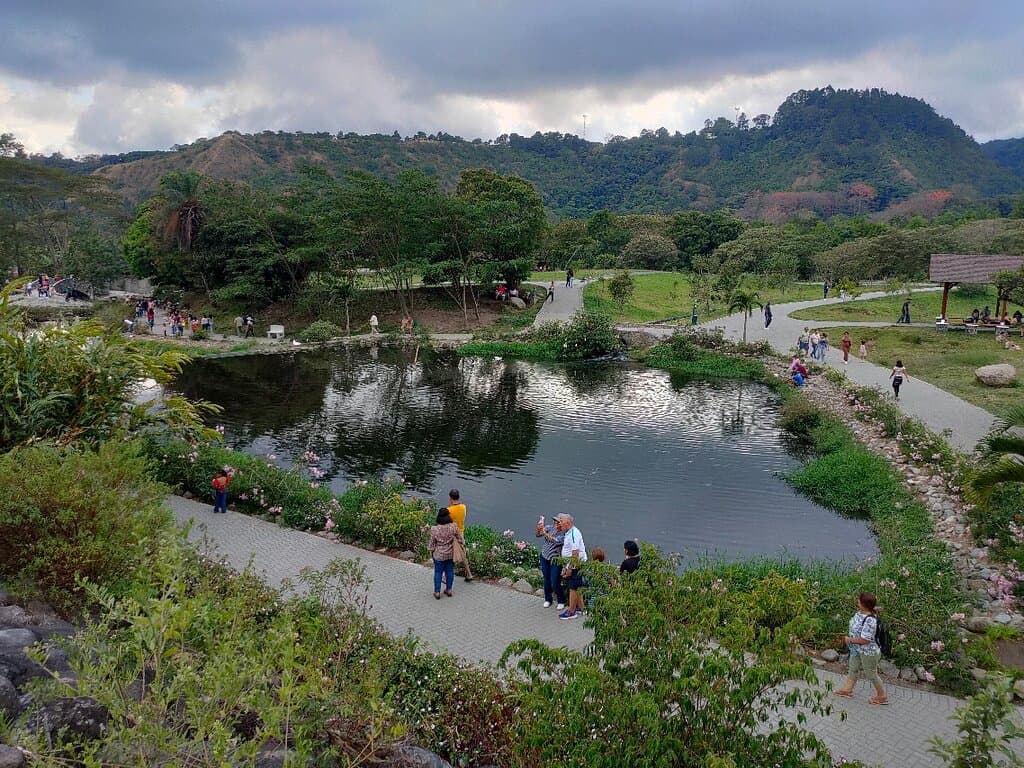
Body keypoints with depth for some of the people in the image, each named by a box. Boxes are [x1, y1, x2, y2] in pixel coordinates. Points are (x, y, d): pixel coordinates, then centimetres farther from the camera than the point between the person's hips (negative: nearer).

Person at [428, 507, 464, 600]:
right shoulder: (453, 527, -19)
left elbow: (432, 543, -11)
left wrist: (431, 551, 9)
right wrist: (463, 543, 16)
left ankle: (437, 592, 22)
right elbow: (459, 538, -5)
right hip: (450, 554, 2)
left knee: (438, 572, 14)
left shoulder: (434, 529, -22)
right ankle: (449, 590, 31)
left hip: (438, 555, -2)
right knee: (450, 571, 18)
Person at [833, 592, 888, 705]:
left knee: (871, 674, 13)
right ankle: (847, 690, 43)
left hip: (868, 652, -9)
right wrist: (849, 638, 0)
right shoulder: (861, 612, -8)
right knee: (853, 668, 24)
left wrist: (849, 640, -19)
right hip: (858, 649, 9)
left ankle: (882, 697, 34)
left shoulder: (870, 621, -36)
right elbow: (855, 626, 10)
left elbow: (864, 640, -33)